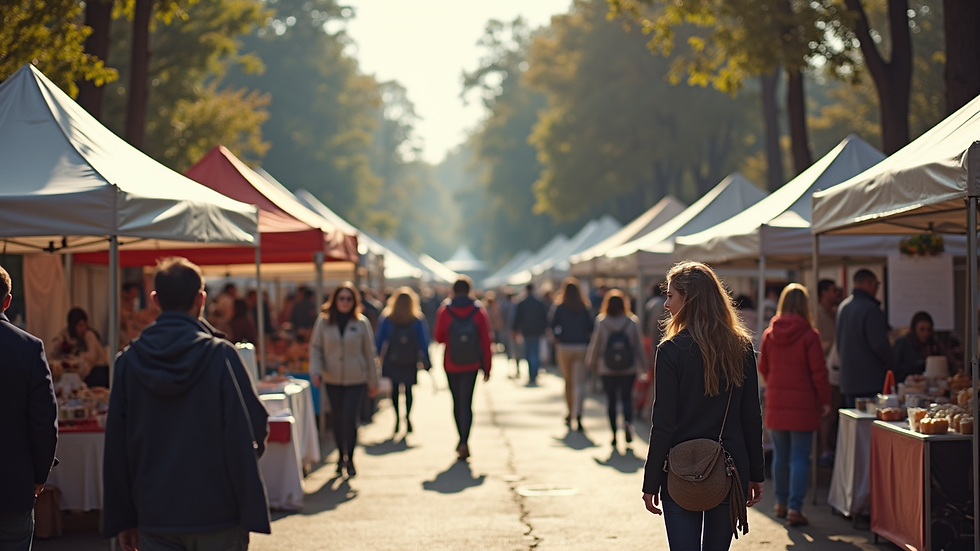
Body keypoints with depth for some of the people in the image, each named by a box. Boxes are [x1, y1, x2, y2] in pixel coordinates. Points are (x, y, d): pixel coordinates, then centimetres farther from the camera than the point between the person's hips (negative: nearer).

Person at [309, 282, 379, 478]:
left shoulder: (361, 323, -2)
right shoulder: (323, 321, 1)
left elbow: (370, 353, 4)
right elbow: (315, 348, 6)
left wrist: (373, 381, 7)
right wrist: (316, 371, -9)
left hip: (356, 380, -2)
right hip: (332, 380, 2)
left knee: (351, 418, -11)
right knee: (338, 419, 7)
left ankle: (349, 457, -1)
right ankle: (341, 454, 22)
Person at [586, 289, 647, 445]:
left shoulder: (601, 323, -6)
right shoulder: (632, 322, -5)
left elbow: (595, 345, 1)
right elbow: (639, 345, 1)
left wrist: (593, 364, 15)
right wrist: (643, 364, 12)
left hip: (607, 369, 0)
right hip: (629, 368, 0)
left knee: (611, 400, 8)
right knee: (627, 397, 8)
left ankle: (614, 434, 7)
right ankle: (627, 422, -19)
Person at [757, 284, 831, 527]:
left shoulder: (769, 334, 1)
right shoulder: (809, 335, -11)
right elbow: (818, 372, -10)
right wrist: (825, 400, 0)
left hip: (776, 404, 4)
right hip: (803, 403, -4)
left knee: (780, 455, 15)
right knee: (800, 457, -2)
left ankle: (781, 503, 26)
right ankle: (795, 508, -6)